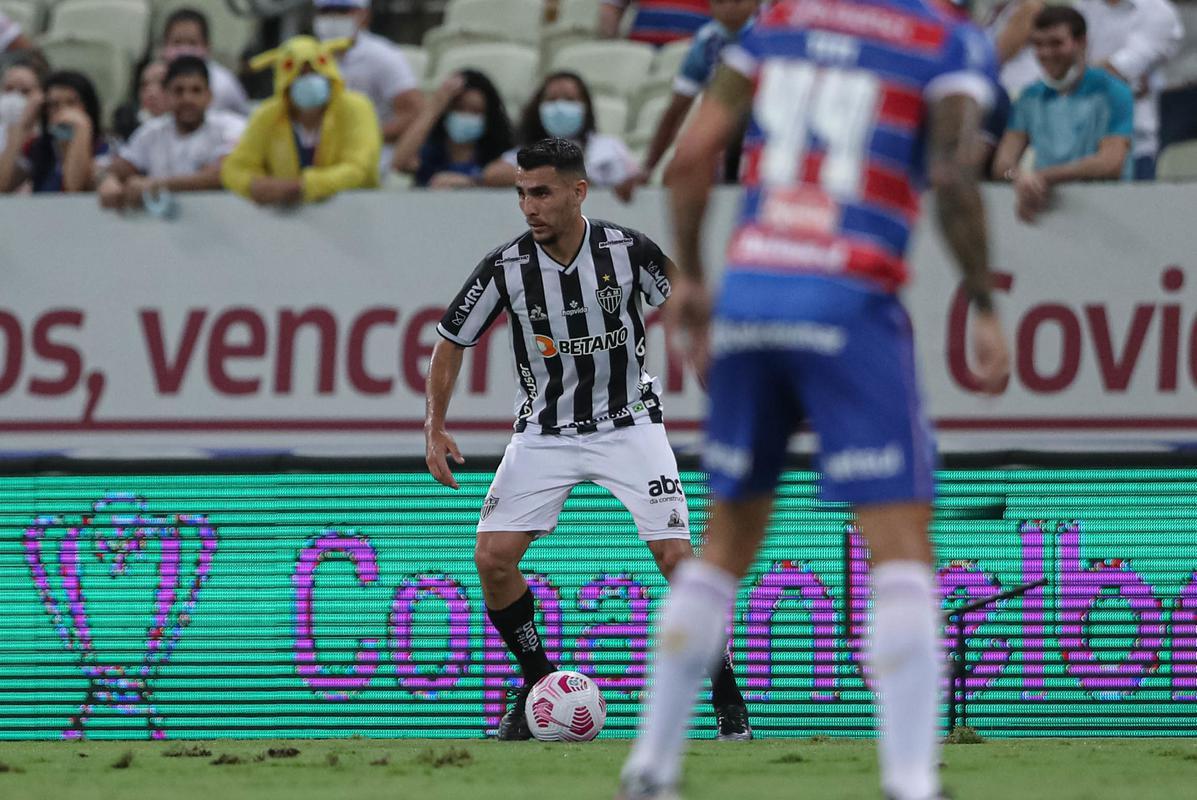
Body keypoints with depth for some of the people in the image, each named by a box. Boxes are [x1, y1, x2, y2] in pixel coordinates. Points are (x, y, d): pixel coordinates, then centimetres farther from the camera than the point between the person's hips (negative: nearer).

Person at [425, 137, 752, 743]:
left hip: (629, 421, -2)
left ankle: (728, 700, 1)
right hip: (544, 432, 2)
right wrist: (435, 427, -8)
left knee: (677, 556, -15)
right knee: (493, 557, -12)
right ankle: (538, 683, 9)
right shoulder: (506, 267, -14)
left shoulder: (628, 250, -16)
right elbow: (452, 340, 0)